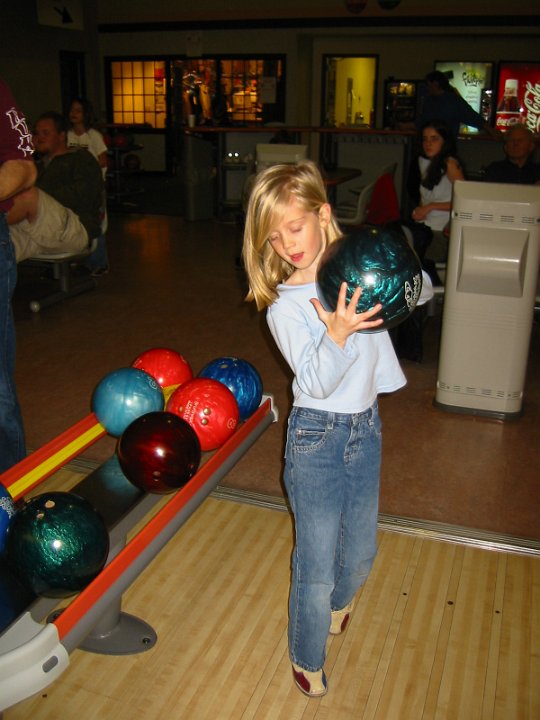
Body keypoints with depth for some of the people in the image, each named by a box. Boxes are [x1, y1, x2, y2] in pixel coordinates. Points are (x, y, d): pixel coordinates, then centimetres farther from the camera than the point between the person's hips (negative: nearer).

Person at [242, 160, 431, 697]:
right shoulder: (283, 306, -14)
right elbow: (315, 382, -22)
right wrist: (336, 334, -38)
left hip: (366, 429, 5)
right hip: (317, 437, -4)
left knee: (360, 553, 21)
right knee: (316, 566, 5)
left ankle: (338, 598, 56)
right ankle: (307, 658, 32)